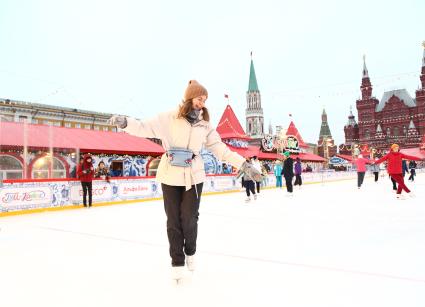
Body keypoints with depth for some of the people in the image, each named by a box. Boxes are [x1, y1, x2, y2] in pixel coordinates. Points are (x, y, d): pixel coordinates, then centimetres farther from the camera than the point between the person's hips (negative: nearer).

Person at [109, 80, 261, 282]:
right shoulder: (169, 118, -3)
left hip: (194, 176, 2)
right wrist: (125, 122, -23)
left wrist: (243, 164, 1)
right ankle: (177, 261, 22)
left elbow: (221, 149, 6)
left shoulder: (205, 124, 6)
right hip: (170, 176, -1)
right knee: (173, 219, 6)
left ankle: (190, 253, 34)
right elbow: (145, 128, -6)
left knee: (190, 218, 5)